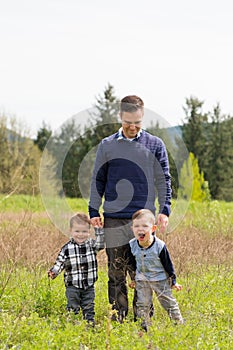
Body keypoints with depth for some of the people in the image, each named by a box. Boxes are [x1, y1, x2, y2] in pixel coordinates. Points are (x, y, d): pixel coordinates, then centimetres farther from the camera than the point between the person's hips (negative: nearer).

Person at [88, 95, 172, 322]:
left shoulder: (155, 145, 6)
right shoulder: (106, 146, 7)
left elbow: (164, 181, 8)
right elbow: (97, 181, 12)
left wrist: (164, 210, -2)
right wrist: (93, 212, 5)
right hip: (114, 219, 1)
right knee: (116, 270, 3)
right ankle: (118, 315, 10)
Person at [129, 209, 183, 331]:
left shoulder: (160, 246, -21)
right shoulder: (132, 245, -11)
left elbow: (168, 264, -9)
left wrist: (173, 281, -3)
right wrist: (133, 278, 14)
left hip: (160, 279, -3)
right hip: (142, 280, 3)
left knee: (168, 302, 6)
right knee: (142, 304, 2)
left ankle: (179, 323, 20)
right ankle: (144, 327, 13)